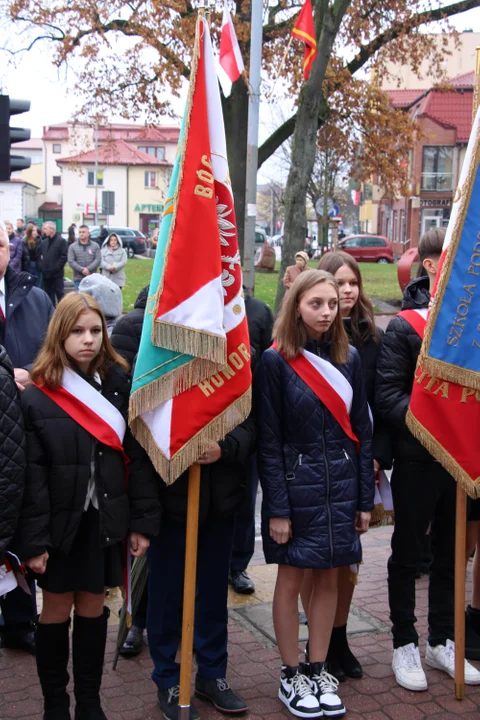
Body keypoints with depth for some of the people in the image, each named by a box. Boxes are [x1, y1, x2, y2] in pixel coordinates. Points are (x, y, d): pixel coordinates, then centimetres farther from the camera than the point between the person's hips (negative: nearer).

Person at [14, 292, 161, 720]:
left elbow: (139, 459, 0)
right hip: (61, 524, -2)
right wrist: (32, 540, -12)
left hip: (105, 523, 2)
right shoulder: (37, 397, -8)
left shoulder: (121, 386, 0)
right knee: (57, 612, 10)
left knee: (93, 609, 13)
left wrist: (143, 521, -2)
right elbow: (30, 476, -10)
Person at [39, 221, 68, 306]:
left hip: (57, 273, -6)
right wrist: (41, 266, 3)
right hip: (46, 274, 6)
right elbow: (40, 255, 18)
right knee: (49, 295, 10)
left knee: (59, 293, -3)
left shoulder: (61, 241, -6)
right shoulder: (44, 242, 13)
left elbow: (64, 257, -12)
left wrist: (57, 267, -16)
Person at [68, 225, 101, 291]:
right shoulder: (72, 247, 6)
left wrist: (88, 269, -17)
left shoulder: (95, 246, 7)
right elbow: (71, 261, -4)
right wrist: (82, 270, -15)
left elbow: (98, 259, -4)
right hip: (78, 279, 0)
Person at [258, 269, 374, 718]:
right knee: (291, 580, 6)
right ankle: (291, 677, 21)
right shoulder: (275, 361, -8)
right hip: (296, 483, -4)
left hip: (340, 484, 4)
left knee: (329, 579, 11)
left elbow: (361, 431, 8)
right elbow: (268, 441, -8)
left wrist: (365, 499, 5)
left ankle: (318, 671, 25)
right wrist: (277, 508, -11)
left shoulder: (348, 358, 5)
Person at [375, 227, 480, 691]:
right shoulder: (405, 327, -8)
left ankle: (441, 640, 32)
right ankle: (404, 644, 24)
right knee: (408, 553, 10)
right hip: (418, 460, -4)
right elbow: (387, 395, -14)